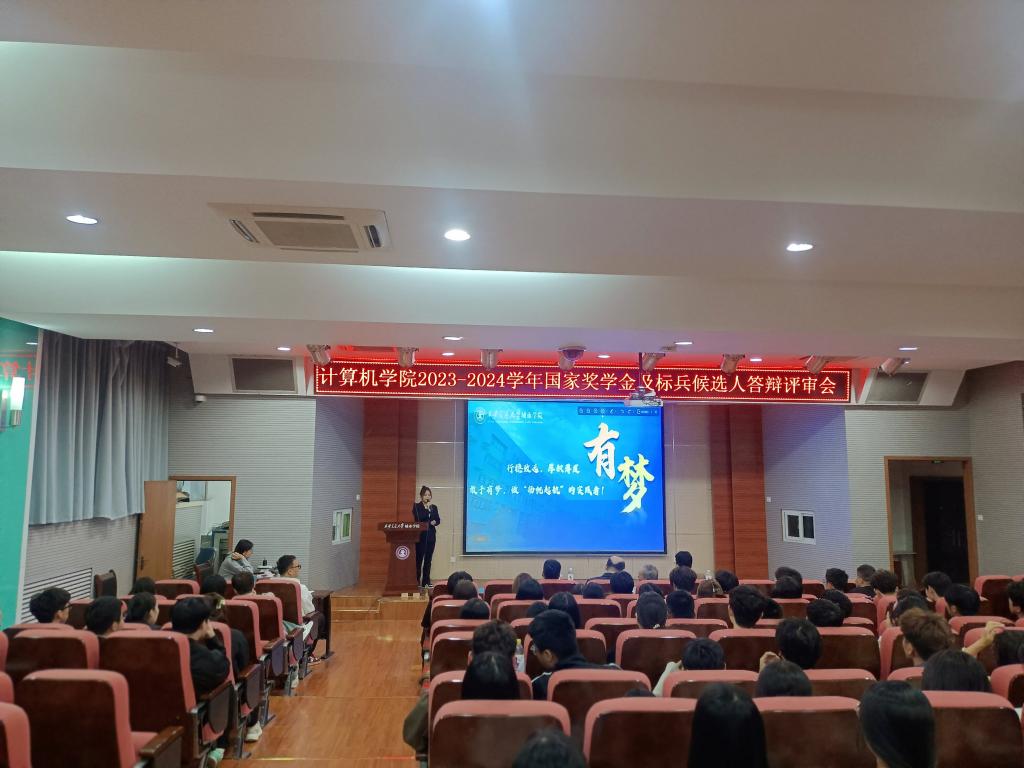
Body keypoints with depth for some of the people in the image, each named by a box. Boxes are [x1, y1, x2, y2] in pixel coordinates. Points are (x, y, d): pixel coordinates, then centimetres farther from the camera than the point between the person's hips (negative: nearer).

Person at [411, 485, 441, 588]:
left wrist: (434, 522, -10)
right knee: (419, 559, -3)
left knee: (428, 560, 6)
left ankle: (426, 582, 10)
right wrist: (427, 508, -14)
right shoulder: (416, 506, -2)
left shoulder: (434, 507, 12)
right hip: (420, 535, -5)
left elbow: (438, 520, 11)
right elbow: (418, 519, -15)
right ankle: (416, 581, 3)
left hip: (431, 535, 5)